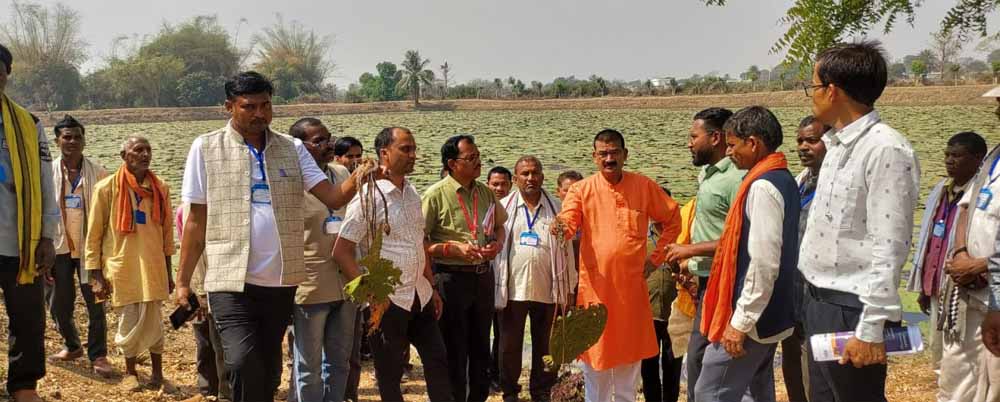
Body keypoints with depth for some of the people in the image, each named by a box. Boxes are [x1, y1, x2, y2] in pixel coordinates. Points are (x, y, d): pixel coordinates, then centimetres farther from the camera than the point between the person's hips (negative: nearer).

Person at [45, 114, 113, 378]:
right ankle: (72, 346, 33)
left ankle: (98, 355, 8)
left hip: (89, 246, -1)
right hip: (59, 247, 1)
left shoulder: (98, 173, -1)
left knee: (95, 301, -3)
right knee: (58, 303, 9)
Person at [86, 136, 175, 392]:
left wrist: (168, 271, 13)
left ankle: (157, 375, 21)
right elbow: (94, 234, -3)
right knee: (130, 322, 5)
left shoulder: (160, 189, 4)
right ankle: (131, 373, 26)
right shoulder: (107, 188, -6)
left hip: (153, 267, 3)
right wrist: (96, 276, -5)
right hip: (122, 267, -2)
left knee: (154, 322, 6)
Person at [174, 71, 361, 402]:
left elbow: (332, 198, -2)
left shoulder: (292, 148, 6)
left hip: (281, 280, 3)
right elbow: (196, 222, 3)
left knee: (269, 368, 14)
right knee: (244, 363, -19)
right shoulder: (206, 148, 0)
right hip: (231, 280, -3)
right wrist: (183, 281, 1)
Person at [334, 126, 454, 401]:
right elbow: (341, 252, -15)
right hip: (388, 299, -7)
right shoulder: (369, 196, -13)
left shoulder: (412, 193, 9)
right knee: (389, 373, 4)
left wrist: (432, 287, 14)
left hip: (421, 297, 7)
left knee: (437, 360, 8)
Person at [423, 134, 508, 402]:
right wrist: (454, 249, -20)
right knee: (454, 350, 3)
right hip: (451, 277, -6)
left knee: (481, 346, 15)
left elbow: (500, 225, 22)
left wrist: (497, 244, 2)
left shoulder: (485, 192, 7)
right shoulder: (435, 194, -11)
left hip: (483, 277, 6)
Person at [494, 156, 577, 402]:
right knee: (509, 345, 6)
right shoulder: (503, 208, 4)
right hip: (511, 289, -1)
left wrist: (569, 289, 6)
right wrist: (493, 289, -1)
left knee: (544, 346, 7)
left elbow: (567, 251, 9)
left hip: (548, 290, 1)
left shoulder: (557, 210, 8)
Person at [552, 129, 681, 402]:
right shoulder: (582, 189, -2)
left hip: (631, 286, 1)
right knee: (594, 351, 5)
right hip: (595, 285, -1)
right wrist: (562, 229, -38)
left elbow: (672, 219, 11)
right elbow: (568, 223, -15)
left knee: (629, 356, 11)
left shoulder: (644, 186, 2)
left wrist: (656, 257, 5)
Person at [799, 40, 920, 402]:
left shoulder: (886, 150, -17)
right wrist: (814, 300, 15)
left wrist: (871, 330, -21)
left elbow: (889, 249, -20)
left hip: (851, 310, -9)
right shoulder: (837, 145, 11)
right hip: (819, 303, 9)